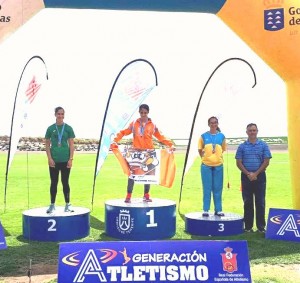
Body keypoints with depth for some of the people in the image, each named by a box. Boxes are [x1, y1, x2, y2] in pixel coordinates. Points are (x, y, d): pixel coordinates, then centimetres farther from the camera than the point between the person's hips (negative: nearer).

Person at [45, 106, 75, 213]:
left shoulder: (68, 128, 3)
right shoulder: (51, 128, 3)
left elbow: (71, 145, 2)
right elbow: (47, 145, 4)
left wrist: (71, 159, -5)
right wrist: (49, 158, -5)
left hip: (65, 160, 0)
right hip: (54, 160, 0)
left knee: (65, 182, 6)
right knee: (54, 182, 7)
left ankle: (68, 204, 14)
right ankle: (52, 205, 16)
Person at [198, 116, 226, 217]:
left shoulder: (221, 136, 5)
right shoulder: (203, 136, 2)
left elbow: (223, 149, 14)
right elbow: (200, 150, 8)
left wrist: (217, 158, 5)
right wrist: (205, 158, 0)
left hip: (218, 165, 1)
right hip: (206, 165, -1)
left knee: (218, 189, 6)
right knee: (207, 188, 3)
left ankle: (218, 209, 16)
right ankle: (205, 210, 10)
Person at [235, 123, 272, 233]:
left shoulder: (263, 145, 3)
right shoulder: (242, 146, 5)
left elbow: (266, 162, -2)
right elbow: (238, 163, 2)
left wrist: (255, 173, -10)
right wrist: (248, 174, -10)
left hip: (260, 176, -1)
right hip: (246, 177, 1)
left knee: (260, 202, 1)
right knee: (247, 202, 5)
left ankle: (261, 226, 9)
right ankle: (248, 226, 13)